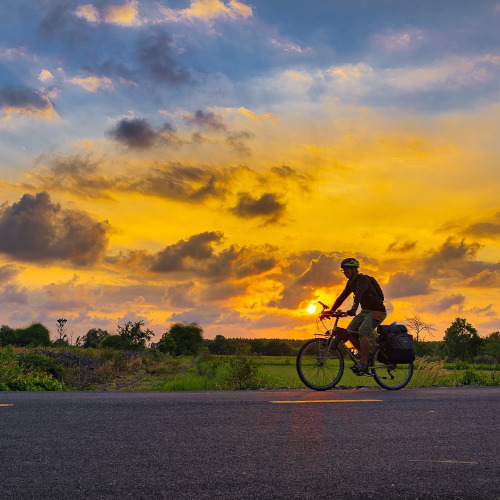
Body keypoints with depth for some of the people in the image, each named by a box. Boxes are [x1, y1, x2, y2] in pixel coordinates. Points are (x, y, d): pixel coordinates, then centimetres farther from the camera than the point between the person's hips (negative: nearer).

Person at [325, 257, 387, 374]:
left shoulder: (363, 279, -20)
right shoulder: (350, 283, 8)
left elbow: (359, 294, -38)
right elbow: (342, 297, 10)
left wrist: (353, 309, -54)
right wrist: (331, 311, 1)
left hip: (377, 312, -9)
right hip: (365, 311, 9)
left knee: (363, 331, -29)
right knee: (349, 333, -3)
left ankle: (364, 365, -28)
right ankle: (368, 356, 10)